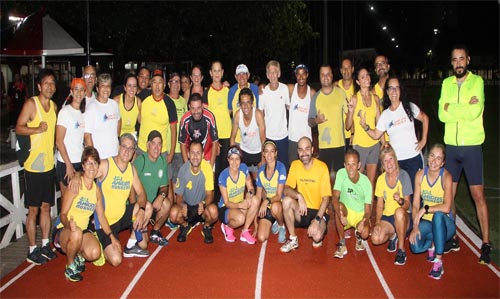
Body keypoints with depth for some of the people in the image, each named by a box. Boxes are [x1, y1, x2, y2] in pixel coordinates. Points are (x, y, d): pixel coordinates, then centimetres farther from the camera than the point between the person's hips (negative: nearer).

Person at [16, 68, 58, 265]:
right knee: (33, 209, 2)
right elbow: (19, 128, -15)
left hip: (49, 165, 6)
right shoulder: (31, 103, -10)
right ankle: (32, 250, 13)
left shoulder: (54, 106, 10)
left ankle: (45, 245, 27)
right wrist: (37, 129, -30)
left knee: (46, 206, 14)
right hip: (33, 166, -6)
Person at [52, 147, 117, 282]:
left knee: (95, 253, -24)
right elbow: (63, 214, -17)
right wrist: (69, 224, -38)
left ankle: (78, 255, 13)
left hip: (83, 230, 4)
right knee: (76, 234, -39)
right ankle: (70, 267, -10)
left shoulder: (97, 189, 5)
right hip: (63, 230, -4)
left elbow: (101, 216, 11)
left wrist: (111, 236, 4)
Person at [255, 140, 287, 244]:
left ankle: (282, 226, -7)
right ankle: (273, 223, 18)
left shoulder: (280, 167, -16)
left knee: (274, 207, -41)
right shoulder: (261, 170, -1)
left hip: (279, 203, -3)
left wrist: (267, 201, -37)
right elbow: (258, 195, 7)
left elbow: (279, 196, -18)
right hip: (266, 207, 3)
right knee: (261, 238, -16)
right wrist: (256, 213, 2)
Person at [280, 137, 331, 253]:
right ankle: (293, 240, -9)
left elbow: (326, 198, -13)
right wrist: (299, 196, -32)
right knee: (287, 200, -27)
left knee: (316, 237, -30)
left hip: (318, 211, -3)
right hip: (301, 210, 3)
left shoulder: (322, 167, -13)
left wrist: (317, 220, -23)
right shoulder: (295, 165, -3)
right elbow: (286, 189, -11)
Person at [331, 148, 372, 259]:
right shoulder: (341, 174, -18)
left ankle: (358, 237, 13)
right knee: (339, 207, -34)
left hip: (360, 215, -1)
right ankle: (342, 244, -19)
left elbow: (368, 211, -15)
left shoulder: (366, 182, -19)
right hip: (346, 211, 1)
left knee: (365, 234, -30)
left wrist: (364, 222, -38)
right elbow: (335, 197, -24)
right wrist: (340, 215, -43)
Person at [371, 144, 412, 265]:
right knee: (376, 239, -27)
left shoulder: (403, 175, -11)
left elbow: (407, 205, -12)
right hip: (387, 217, 3)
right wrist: (377, 222, -12)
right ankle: (392, 235, 10)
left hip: (403, 217, -2)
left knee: (399, 211, -39)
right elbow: (379, 205, 4)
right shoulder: (381, 179, 0)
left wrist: (401, 201, -34)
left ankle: (401, 250, -21)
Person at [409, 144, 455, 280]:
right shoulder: (420, 174, -7)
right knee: (415, 247, -25)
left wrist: (425, 209, -24)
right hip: (426, 222, 3)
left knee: (438, 215, -39)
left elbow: (446, 207, -29)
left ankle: (438, 262, -26)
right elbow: (415, 204, -7)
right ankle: (432, 244, 14)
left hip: (444, 222, -3)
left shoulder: (446, 177, -18)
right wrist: (415, 226, -17)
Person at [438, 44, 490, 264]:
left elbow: (475, 111, -20)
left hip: (472, 146, -4)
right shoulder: (446, 83, 7)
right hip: (451, 145, 4)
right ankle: (451, 238, 23)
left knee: (478, 195, 0)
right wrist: (465, 109, -13)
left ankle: (485, 244, 10)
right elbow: (442, 115, -4)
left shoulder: (477, 81, -5)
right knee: (448, 194, 9)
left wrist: (451, 108, -10)